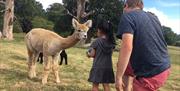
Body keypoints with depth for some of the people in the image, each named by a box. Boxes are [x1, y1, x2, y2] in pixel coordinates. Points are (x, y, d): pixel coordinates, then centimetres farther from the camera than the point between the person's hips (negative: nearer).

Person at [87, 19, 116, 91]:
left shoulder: (97, 42, -12)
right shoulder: (111, 42, 3)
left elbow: (92, 54, -11)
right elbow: (110, 53, 9)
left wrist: (88, 53, 10)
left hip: (98, 67, -4)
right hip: (108, 67, 5)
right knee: (106, 85, 11)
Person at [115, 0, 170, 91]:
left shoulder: (127, 16, -10)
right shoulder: (153, 16, 12)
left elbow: (127, 47, -22)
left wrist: (118, 77, -18)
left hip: (151, 73, -8)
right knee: (124, 66, 23)